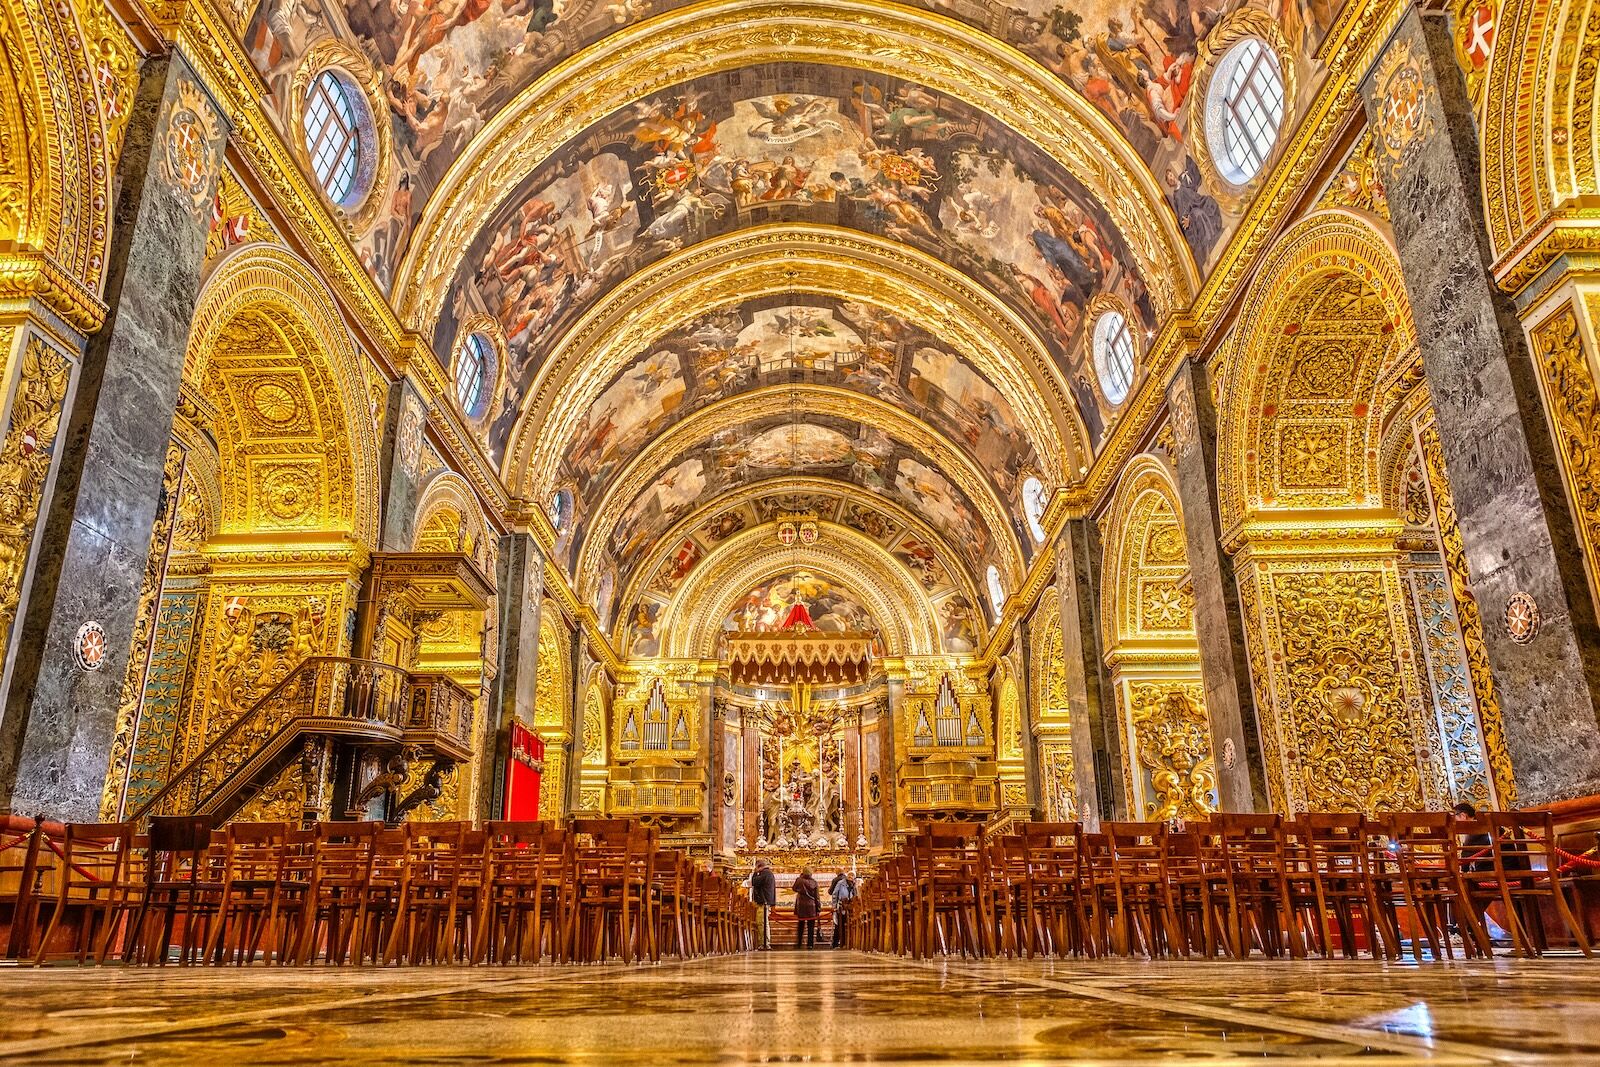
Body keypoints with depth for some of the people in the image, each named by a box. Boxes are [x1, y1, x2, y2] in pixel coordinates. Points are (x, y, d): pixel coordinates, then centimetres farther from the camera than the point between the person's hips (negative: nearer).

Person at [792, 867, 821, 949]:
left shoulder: (799, 880, -6)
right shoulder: (814, 882, -6)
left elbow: (795, 889, 14)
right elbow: (817, 897, -4)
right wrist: (819, 908, 2)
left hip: (801, 906, 1)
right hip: (811, 906, -1)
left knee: (801, 925, 16)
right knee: (811, 926, 4)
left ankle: (799, 943, 18)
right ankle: (810, 944, 1)